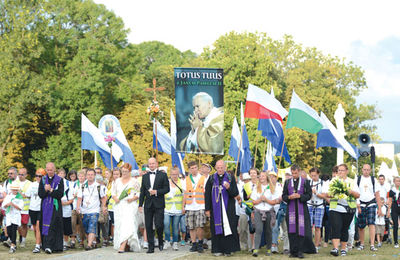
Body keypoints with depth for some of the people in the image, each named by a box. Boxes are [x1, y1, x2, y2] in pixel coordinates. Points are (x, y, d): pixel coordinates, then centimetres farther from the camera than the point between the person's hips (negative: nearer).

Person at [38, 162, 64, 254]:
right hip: (45, 206, 3)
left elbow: (60, 194, -8)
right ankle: (47, 246, 6)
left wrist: (50, 190, -13)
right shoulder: (43, 180, 11)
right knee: (45, 226, 1)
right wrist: (46, 190, -16)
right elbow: (40, 194, 3)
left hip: (55, 207, -3)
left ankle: (49, 246, -19)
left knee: (53, 226, -12)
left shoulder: (59, 180, 2)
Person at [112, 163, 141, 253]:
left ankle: (123, 246, -26)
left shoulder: (134, 181, 3)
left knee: (127, 225, -17)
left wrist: (133, 198, -15)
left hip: (130, 206, -5)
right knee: (119, 225, 2)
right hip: (119, 206, 5)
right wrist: (114, 197, -4)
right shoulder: (117, 181, 15)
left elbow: (139, 193, 2)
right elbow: (113, 192, 17)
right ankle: (126, 245, 12)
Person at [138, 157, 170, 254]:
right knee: (148, 226, 1)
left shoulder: (163, 175, 4)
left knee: (159, 225, -9)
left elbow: (167, 189, -1)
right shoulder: (145, 176, 14)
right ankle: (151, 247, 5)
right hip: (148, 204, 3)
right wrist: (140, 204, 7)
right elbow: (142, 191, 13)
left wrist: (156, 192, -14)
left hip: (159, 204, -3)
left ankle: (161, 242, 17)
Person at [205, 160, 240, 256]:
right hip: (215, 208, 1)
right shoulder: (212, 179, 6)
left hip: (228, 208, -1)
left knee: (228, 227, -4)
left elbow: (236, 193, -1)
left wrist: (229, 188, -21)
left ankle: (228, 249, 1)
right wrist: (207, 209, 2)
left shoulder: (230, 178, 3)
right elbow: (207, 194, 7)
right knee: (217, 228, 0)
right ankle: (217, 249, 6)